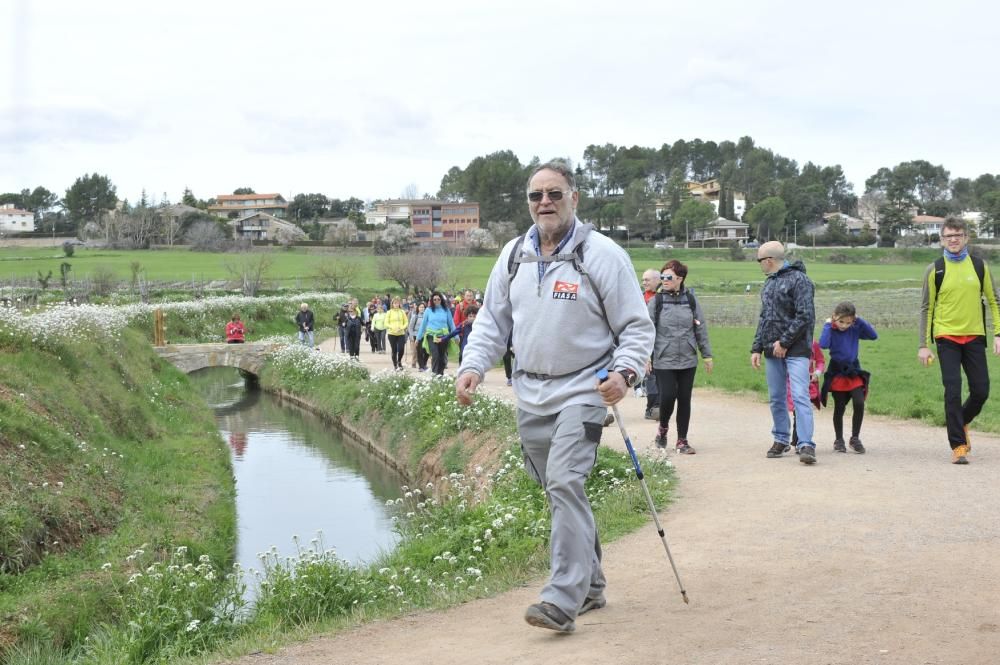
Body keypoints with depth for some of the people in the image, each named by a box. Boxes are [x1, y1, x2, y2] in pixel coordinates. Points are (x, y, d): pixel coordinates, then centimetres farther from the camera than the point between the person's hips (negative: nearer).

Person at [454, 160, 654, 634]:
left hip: (582, 391, -6)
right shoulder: (513, 256, 8)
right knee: (558, 491, 14)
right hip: (530, 395, 6)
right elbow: (492, 321, 16)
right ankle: (589, 586, 29)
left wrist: (624, 371, -23)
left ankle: (563, 601, -19)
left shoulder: (601, 254, -8)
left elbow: (637, 327, -6)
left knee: (565, 484, -19)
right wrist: (472, 366, -1)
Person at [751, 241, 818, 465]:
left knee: (800, 396, -14)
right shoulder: (769, 283, 17)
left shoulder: (798, 279, -8)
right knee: (775, 398, 11)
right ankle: (781, 440, 23)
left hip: (796, 350, -8)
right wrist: (756, 348, 15)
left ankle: (806, 445, -16)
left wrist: (784, 342, -15)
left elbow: (805, 316, -16)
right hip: (772, 352, 8)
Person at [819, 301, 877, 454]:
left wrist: (860, 321, -10)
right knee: (839, 408, 7)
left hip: (854, 371, 2)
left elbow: (874, 335, -8)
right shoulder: (831, 331, -9)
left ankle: (855, 438, 3)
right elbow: (823, 344, -27)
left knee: (859, 403, -13)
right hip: (837, 373, -2)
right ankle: (839, 440, 23)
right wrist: (827, 325, -18)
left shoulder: (855, 329, -1)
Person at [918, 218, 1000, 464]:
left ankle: (961, 424, 31)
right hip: (947, 337, -2)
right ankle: (958, 446, -2)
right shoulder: (935, 270, 0)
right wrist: (923, 345, -2)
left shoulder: (980, 266, 5)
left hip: (974, 337, 2)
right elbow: (926, 308, 2)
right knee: (953, 391, -9)